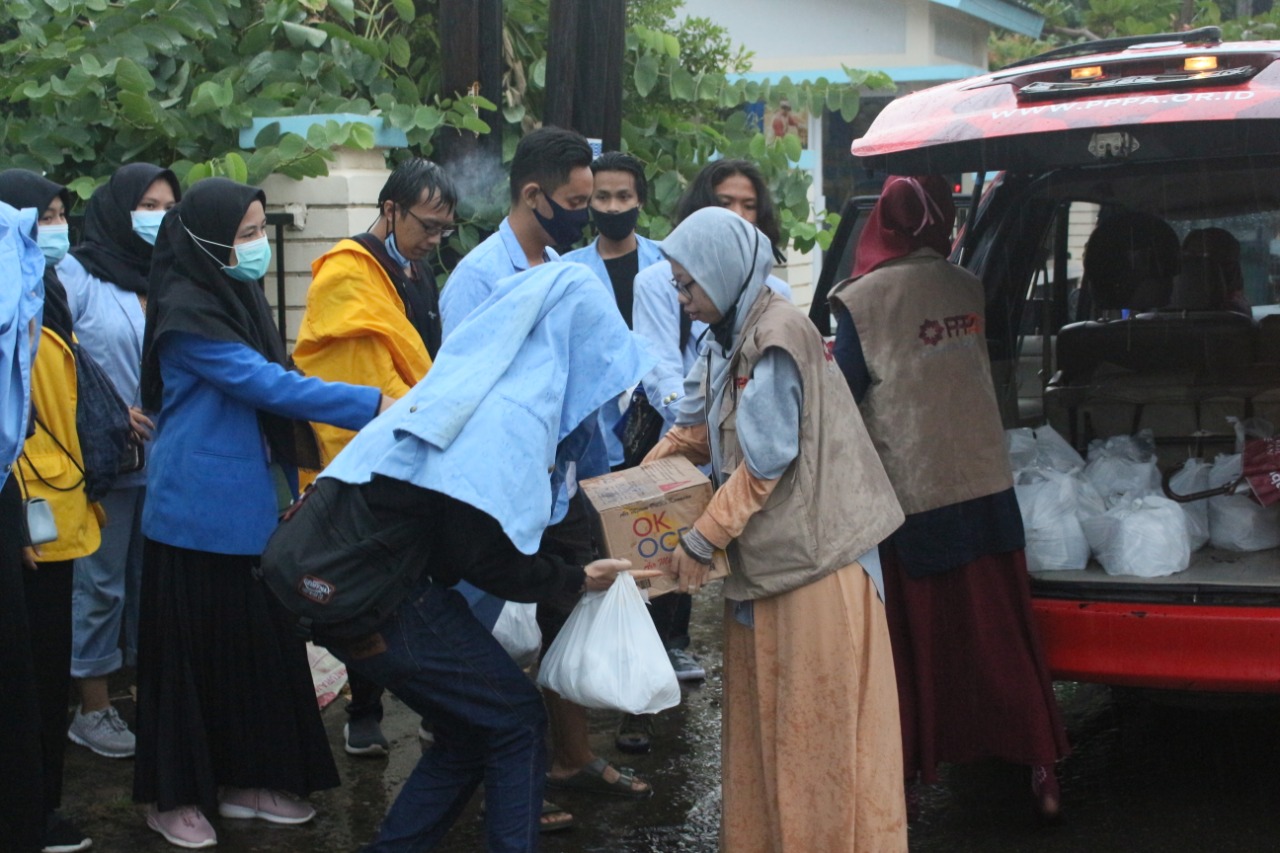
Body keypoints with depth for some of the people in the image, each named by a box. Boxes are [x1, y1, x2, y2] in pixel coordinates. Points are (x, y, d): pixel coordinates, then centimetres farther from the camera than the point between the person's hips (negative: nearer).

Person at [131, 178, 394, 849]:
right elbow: (267, 385, -22)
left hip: (254, 504, 8)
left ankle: (247, 779, 22)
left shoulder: (236, 296, 10)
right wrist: (374, 406, -23)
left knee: (260, 638, 10)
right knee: (194, 647, 1)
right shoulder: (186, 311, -16)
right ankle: (173, 796, 13)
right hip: (201, 510, -8)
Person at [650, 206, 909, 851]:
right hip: (765, 551, 9)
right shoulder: (728, 337, 11)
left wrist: (701, 540, -14)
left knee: (817, 713, 0)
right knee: (760, 708, 15)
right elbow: (698, 428, 20)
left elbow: (764, 461, -19)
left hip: (812, 551, -9)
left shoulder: (776, 337, -18)